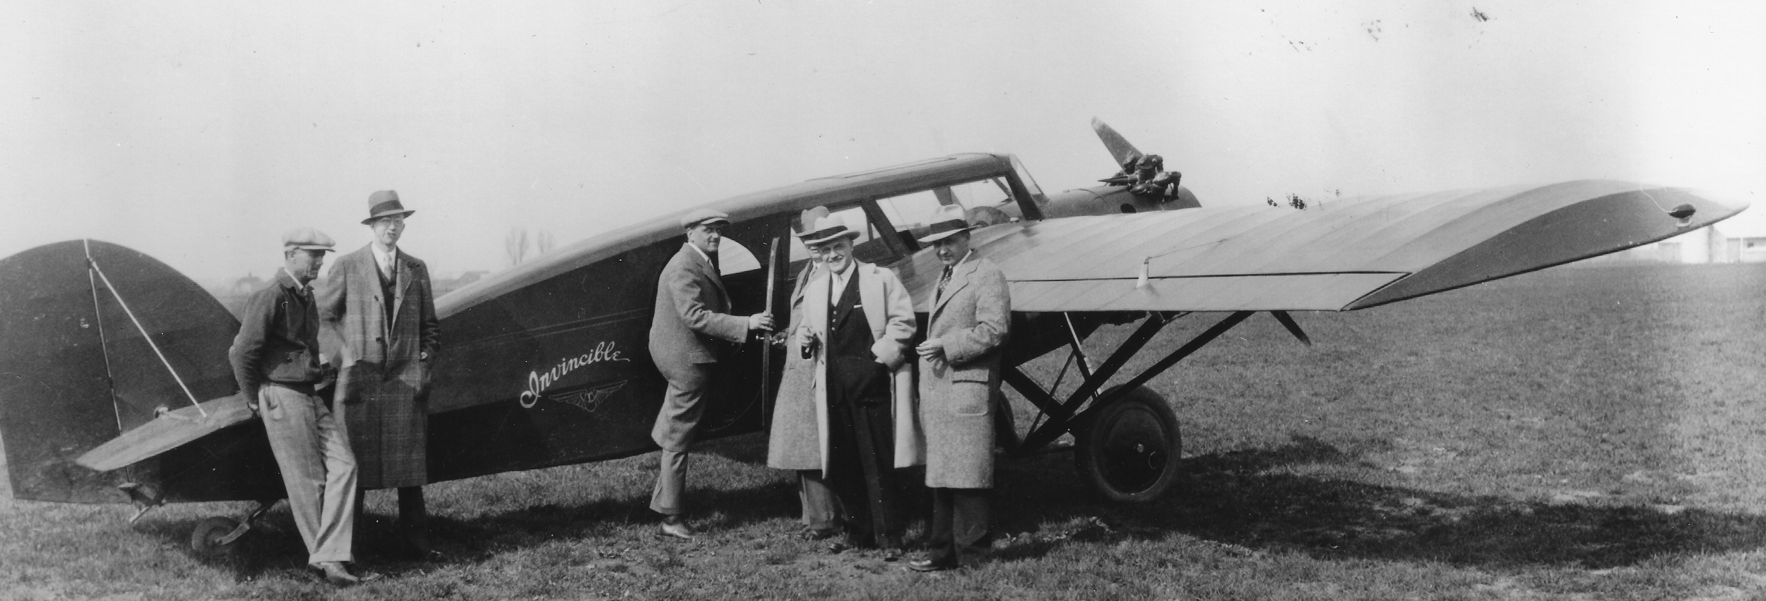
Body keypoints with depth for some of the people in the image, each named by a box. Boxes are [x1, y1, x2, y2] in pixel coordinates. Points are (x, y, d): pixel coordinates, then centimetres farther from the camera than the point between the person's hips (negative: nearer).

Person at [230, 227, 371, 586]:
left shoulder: (306, 296, 15)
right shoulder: (271, 296, -12)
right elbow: (242, 352, -13)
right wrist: (254, 401, -5)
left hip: (312, 395, 8)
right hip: (282, 397, -8)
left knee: (342, 465, -6)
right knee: (308, 480, -2)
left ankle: (329, 556, -8)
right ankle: (321, 556, 9)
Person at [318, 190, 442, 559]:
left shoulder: (416, 269, 11)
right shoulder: (347, 268, 1)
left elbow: (429, 324, 17)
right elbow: (322, 315, 5)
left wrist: (425, 362, 4)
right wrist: (344, 357, -4)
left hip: (406, 379, 3)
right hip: (360, 378, -3)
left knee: (411, 465, 3)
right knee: (353, 464, -1)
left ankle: (414, 543, 9)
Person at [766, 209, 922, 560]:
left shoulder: (881, 280, -1)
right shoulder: (812, 288, 14)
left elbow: (902, 321, -4)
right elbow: (803, 326, 21)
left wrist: (881, 353, -14)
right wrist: (803, 337, -1)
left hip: (871, 382, -5)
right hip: (831, 384, 5)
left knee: (877, 463, -4)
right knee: (842, 463, 8)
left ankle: (888, 536, 4)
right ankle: (859, 531, 21)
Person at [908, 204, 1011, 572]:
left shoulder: (986, 275, -4)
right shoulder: (944, 279, 23)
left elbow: (993, 330, -15)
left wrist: (946, 345, -16)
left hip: (966, 389, -9)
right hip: (937, 391, 9)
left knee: (965, 478, -6)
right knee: (940, 475, 10)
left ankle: (971, 554, -1)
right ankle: (943, 551, 16)